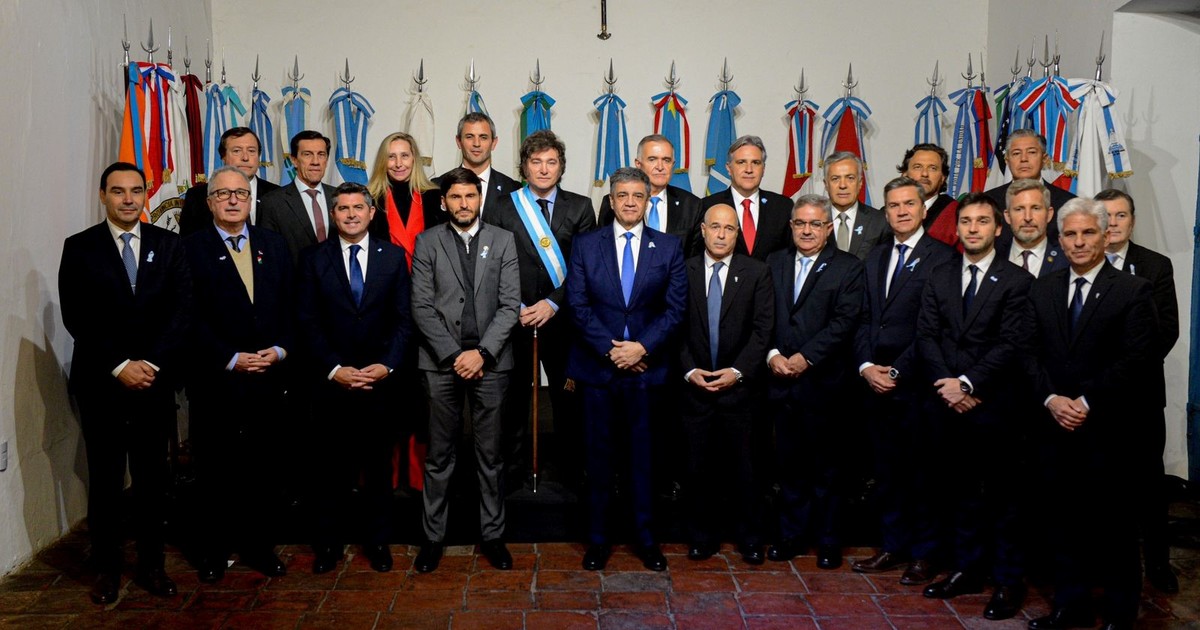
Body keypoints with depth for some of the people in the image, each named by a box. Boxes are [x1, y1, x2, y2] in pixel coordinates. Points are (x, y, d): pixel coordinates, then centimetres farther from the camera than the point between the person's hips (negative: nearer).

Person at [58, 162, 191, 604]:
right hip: (101, 383, -1)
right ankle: (106, 568, 21)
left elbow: (182, 309, -2)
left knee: (153, 476, 8)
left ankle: (151, 564, 19)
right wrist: (119, 366, -13)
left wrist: (152, 363, -11)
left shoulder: (168, 244, 5)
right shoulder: (79, 248, 1)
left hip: (156, 380, 1)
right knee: (105, 479, 8)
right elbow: (77, 318, -5)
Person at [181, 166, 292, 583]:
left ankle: (258, 545, 23)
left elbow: (290, 305, 9)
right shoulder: (191, 248, -1)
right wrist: (231, 359, -13)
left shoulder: (274, 245, 10)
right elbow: (192, 317, -7)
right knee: (215, 468, 7)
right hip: (215, 380, -3)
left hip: (269, 375, 3)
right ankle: (215, 549, 23)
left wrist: (280, 348, -6)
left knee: (261, 465, 10)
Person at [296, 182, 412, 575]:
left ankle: (377, 540, 23)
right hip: (331, 381, 0)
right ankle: (327, 542, 22)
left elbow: (404, 318, 2)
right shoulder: (314, 259, 3)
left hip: (381, 379, 1)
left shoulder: (393, 256, 5)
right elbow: (307, 322, -1)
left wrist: (386, 365, -10)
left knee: (378, 464, 9)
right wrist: (334, 369, -11)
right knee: (333, 465, 7)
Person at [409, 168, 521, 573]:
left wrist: (482, 352, -11)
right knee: (439, 455, 7)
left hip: (489, 361, 0)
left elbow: (510, 304, 0)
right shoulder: (428, 242, 4)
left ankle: (493, 535, 18)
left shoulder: (502, 241, 6)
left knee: (490, 455, 7)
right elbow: (421, 306, -2)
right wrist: (454, 355, -10)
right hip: (441, 362, 0)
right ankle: (433, 536, 18)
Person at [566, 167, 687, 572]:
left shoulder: (669, 247, 5)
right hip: (597, 368, 0)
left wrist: (642, 347, -12)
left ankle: (645, 537, 20)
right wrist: (611, 349, -11)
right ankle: (598, 538, 19)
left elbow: (675, 308, 0)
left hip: (646, 367, 0)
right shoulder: (585, 245, 5)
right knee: (599, 455, 7)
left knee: (644, 455, 7)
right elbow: (578, 305, -2)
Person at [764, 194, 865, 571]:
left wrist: (805, 357, -17)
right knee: (789, 464, 11)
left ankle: (828, 540, 21)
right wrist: (772, 354, -9)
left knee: (826, 466, 8)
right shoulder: (774, 263, 11)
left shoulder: (849, 268, -1)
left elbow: (844, 323, -10)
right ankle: (792, 534, 24)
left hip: (824, 382, -3)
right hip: (782, 381, 3)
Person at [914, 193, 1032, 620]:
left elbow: (1011, 344, -10)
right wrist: (947, 386, -9)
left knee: (1002, 496, 5)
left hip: (995, 407, -4)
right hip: (950, 407, 4)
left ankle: (1008, 580, 16)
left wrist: (967, 383, -16)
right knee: (960, 493, 13)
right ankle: (967, 569, 25)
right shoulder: (940, 278, 11)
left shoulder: (1015, 281, -3)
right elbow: (926, 335, 4)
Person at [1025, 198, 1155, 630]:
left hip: (1110, 428, -3)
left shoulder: (1133, 291, -2)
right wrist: (1052, 399, -9)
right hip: (1057, 426, 4)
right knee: (1064, 519, 10)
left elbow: (1136, 361, -10)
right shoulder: (1042, 291, 10)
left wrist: (1087, 402, -14)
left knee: (1114, 522, 6)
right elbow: (1032, 354, 6)